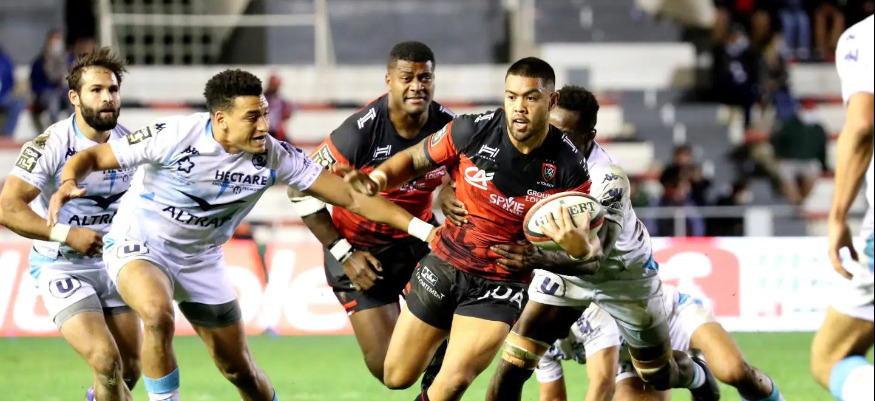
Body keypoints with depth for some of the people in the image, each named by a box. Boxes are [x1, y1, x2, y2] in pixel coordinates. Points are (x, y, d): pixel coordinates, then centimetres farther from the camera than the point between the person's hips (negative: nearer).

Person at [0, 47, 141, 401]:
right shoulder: (49, 146, -19)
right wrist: (66, 234, -27)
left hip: (112, 264, 6)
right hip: (62, 268, -6)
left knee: (129, 371, 7)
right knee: (107, 362, -22)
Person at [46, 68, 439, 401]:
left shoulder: (272, 156, -15)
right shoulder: (174, 135, -25)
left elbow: (350, 195, -12)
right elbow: (93, 156, -17)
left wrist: (417, 226, -18)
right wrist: (69, 183, -39)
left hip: (200, 260, 4)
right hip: (138, 244, -4)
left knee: (240, 370, 7)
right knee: (158, 314, -36)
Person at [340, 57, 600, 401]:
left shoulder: (568, 168, -16)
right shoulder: (472, 132, -15)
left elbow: (588, 241, -9)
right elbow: (414, 160, 1)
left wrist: (581, 249, -34)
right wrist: (380, 177, -20)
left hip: (503, 285, -2)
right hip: (444, 265, 2)